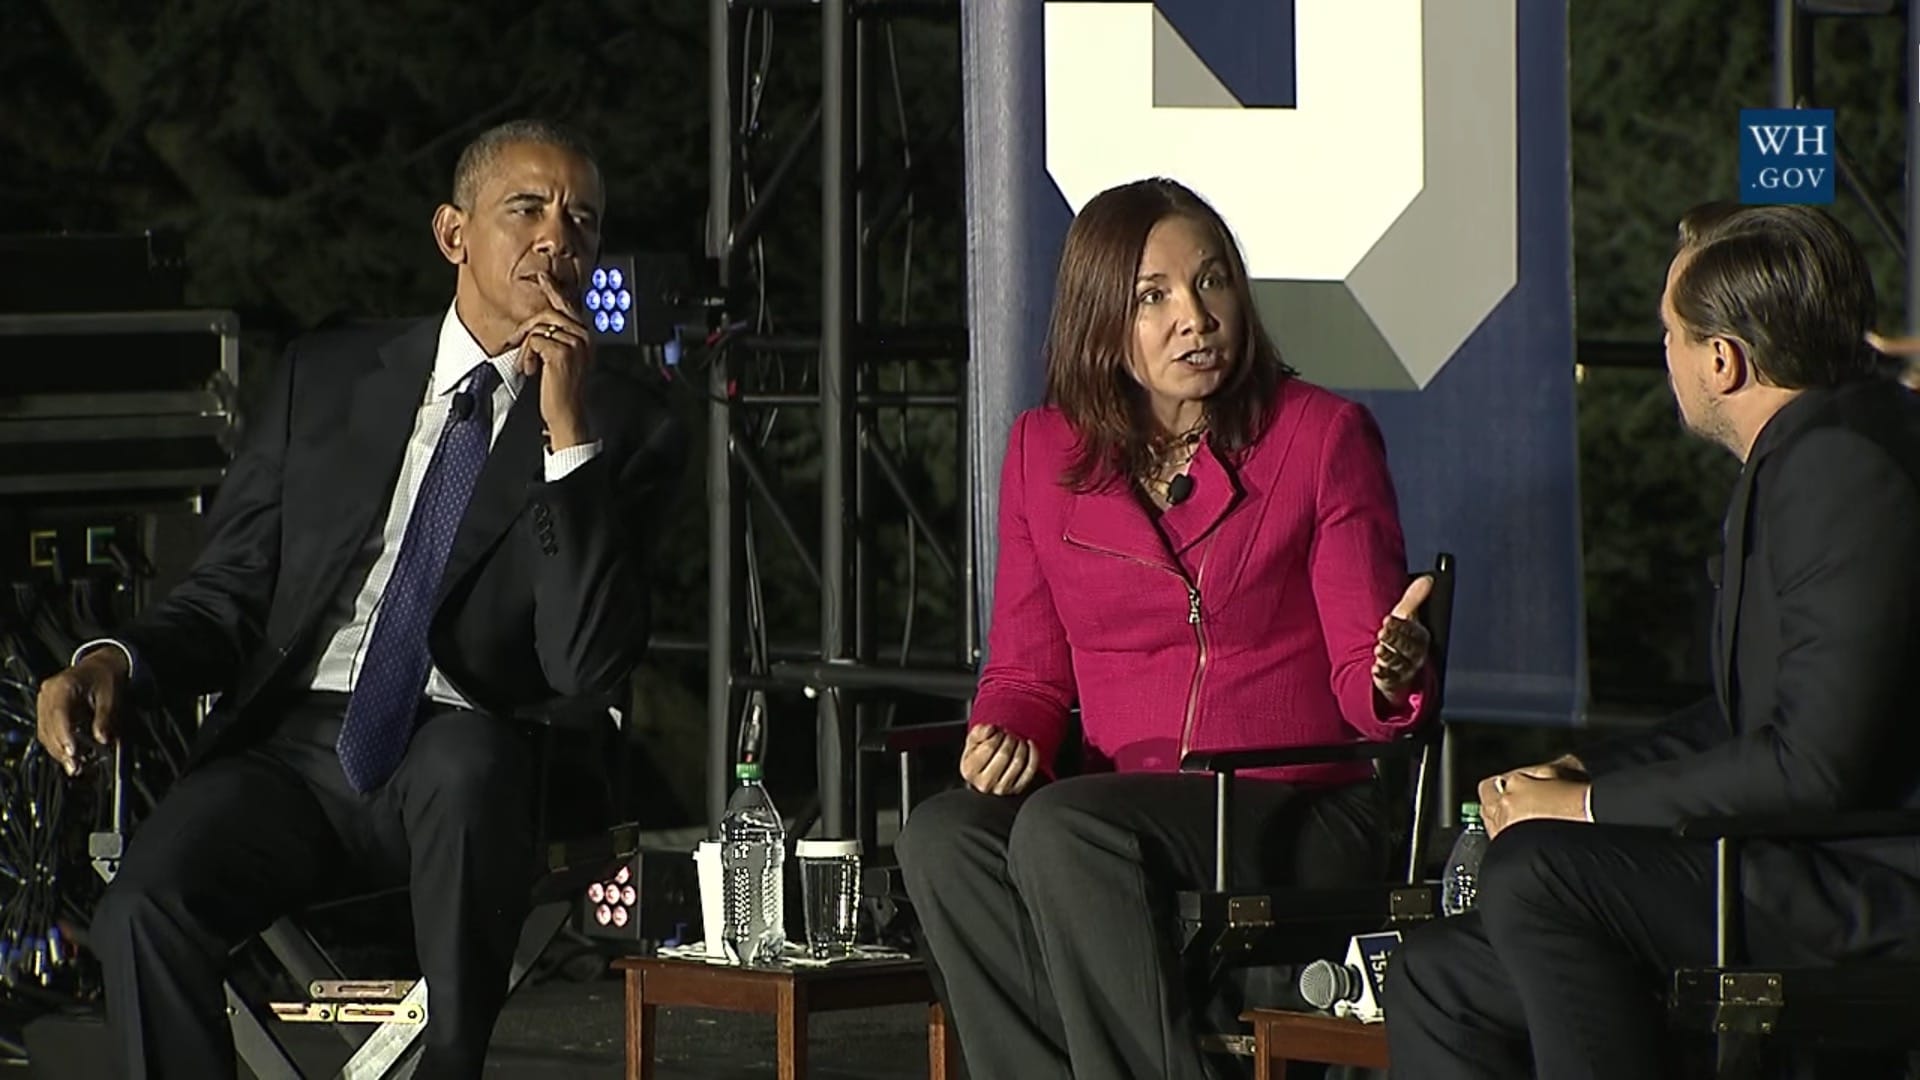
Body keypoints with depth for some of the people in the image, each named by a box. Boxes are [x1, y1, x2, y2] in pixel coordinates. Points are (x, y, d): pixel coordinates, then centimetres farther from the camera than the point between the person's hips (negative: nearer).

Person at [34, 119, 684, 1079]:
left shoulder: (624, 432, 7)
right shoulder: (326, 377, 15)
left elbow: (589, 664, -7)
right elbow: (229, 593, 16)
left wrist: (569, 438, -14)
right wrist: (119, 660, -6)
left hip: (463, 758, -2)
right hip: (292, 745, 2)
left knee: (467, 759, -39)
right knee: (144, 908, -29)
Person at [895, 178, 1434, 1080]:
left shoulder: (1321, 435, 3)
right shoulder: (1044, 452, 12)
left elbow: (1358, 674, -1)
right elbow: (1027, 670, 16)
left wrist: (1393, 672, -25)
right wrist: (1005, 736, -7)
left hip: (1301, 813, -4)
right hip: (1124, 808, 4)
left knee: (1063, 829, -32)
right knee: (943, 837, -27)